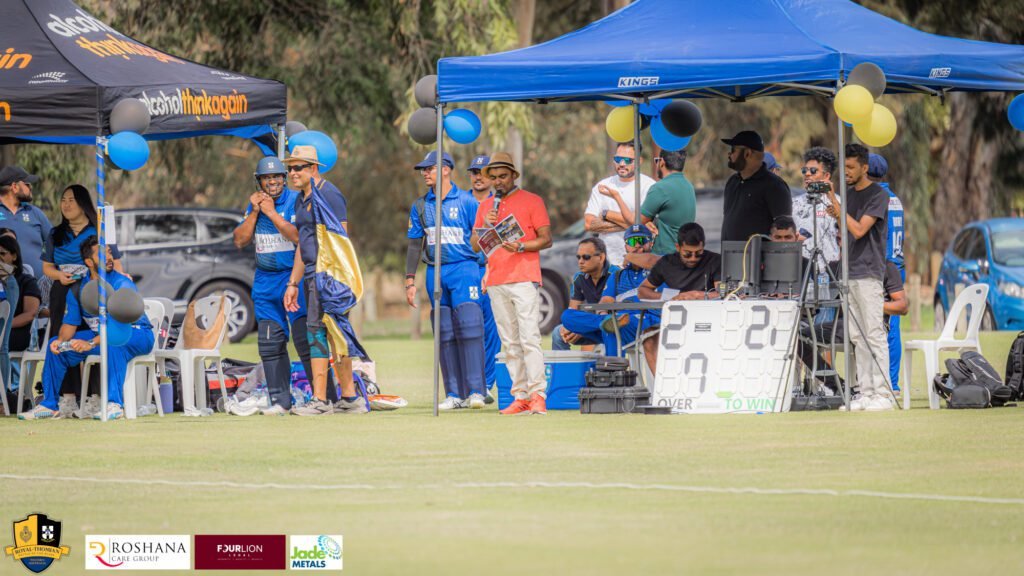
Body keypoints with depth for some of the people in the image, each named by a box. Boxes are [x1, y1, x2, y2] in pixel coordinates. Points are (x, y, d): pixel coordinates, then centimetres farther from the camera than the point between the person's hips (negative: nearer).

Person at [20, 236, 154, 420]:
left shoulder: (122, 284, -19)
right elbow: (70, 322, 3)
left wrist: (91, 344, -40)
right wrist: (61, 341, -20)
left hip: (137, 335, -6)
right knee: (55, 344, -4)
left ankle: (115, 404, -41)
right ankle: (49, 404, 4)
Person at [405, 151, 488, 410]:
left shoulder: (467, 201, -1)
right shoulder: (421, 206, 13)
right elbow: (415, 245, 17)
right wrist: (410, 280, 11)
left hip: (464, 269, -5)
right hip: (435, 273, 5)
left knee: (469, 327, -14)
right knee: (445, 334, 3)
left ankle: (475, 391, -13)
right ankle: (454, 394, 5)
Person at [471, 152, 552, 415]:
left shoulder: (532, 201, 4)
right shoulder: (485, 206, 18)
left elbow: (546, 239, -1)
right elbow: (475, 245, 16)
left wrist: (520, 246, -17)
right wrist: (486, 226, -3)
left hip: (524, 278, -5)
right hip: (496, 282, 5)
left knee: (529, 338, -13)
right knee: (510, 342, 4)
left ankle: (538, 396, -17)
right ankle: (521, 397, 6)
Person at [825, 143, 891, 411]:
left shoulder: (878, 196, -7)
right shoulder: (848, 194, 16)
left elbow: (859, 230, -17)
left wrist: (835, 203, -16)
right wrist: (836, 217, 2)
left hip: (869, 274, -8)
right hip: (849, 273, 8)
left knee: (874, 334, -9)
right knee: (857, 337, 6)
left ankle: (883, 394, -9)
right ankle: (866, 394, 8)